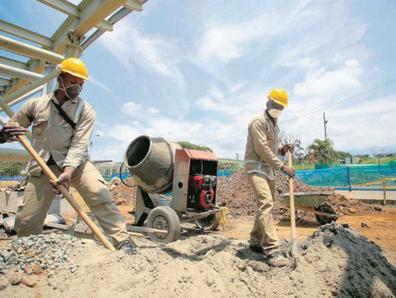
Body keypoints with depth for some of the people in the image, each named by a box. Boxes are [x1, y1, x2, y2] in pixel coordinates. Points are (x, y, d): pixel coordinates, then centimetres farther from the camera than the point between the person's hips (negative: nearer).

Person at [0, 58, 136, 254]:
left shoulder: (85, 111, -2)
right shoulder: (36, 104, 6)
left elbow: (79, 145, -13)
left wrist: (68, 171, -29)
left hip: (75, 162, -2)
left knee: (99, 194, -28)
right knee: (26, 221, 3)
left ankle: (123, 241, -26)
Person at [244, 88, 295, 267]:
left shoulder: (275, 125, 20)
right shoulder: (259, 121, -9)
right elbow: (262, 149, -18)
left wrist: (282, 149, 2)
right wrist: (282, 166, -17)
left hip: (269, 169, 10)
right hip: (256, 167, -10)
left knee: (266, 204, 11)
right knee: (266, 203, -19)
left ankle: (255, 241, 23)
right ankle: (273, 250, -19)